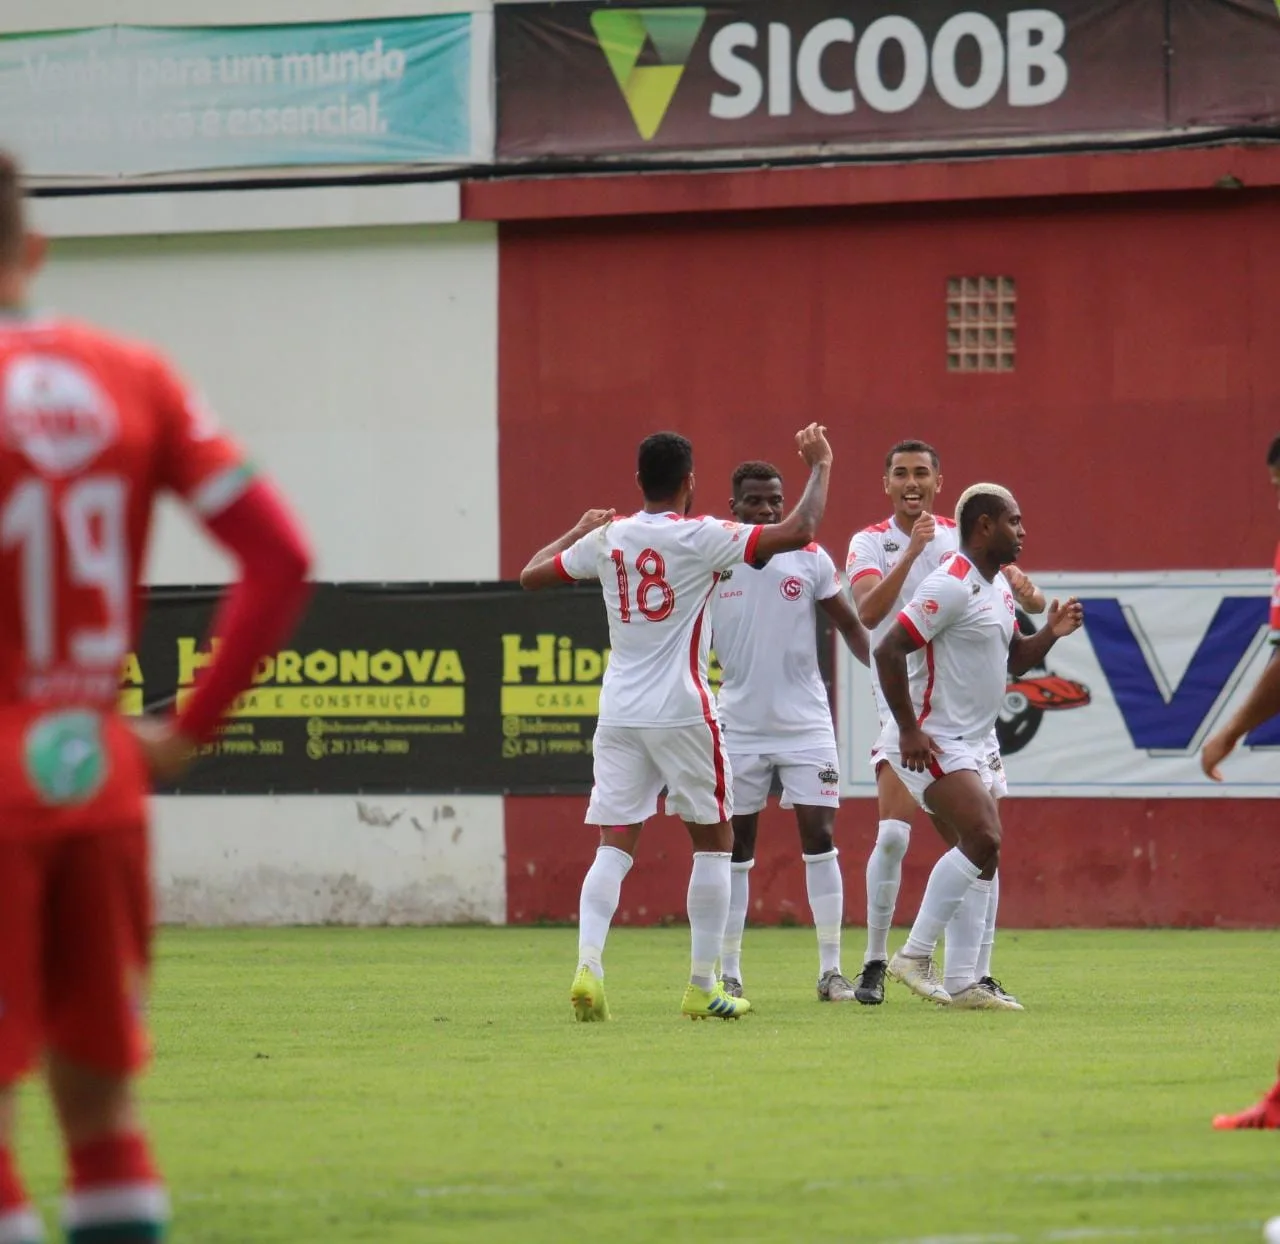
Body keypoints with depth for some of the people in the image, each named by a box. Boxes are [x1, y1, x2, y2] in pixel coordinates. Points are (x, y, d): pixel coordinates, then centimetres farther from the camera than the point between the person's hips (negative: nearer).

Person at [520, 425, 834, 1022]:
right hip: (681, 711, -4)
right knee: (713, 839, 10)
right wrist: (820, 466, 3)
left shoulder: (606, 539, 5)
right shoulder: (700, 537, -7)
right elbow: (797, 531, -12)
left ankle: (588, 964, -18)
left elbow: (531, 574, 19)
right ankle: (702, 985, 8)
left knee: (614, 845, 3)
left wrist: (577, 530, 34)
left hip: (618, 713, 4)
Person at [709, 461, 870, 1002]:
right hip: (740, 727, 0)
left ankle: (831, 969, 0)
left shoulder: (810, 559, 0)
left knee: (819, 837, -5)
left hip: (806, 723, 0)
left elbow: (848, 625, 6)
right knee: (735, 846, 3)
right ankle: (728, 973, 10)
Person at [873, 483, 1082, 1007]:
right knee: (982, 840, -20)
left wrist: (1050, 633, 3)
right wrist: (910, 731, -21)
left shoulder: (998, 587, 14)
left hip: (970, 746, 10)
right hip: (932, 742, -10)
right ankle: (915, 956, -14)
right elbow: (888, 650, -20)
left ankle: (966, 983, 8)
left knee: (984, 852, 6)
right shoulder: (952, 586, -17)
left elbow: (1014, 658, 24)